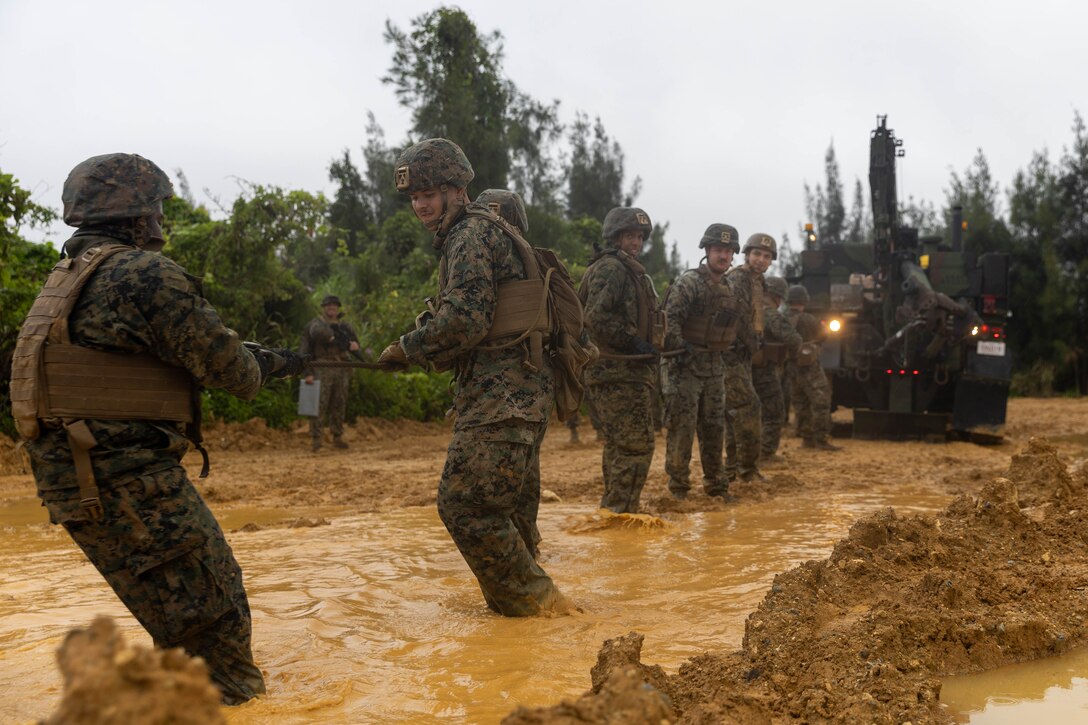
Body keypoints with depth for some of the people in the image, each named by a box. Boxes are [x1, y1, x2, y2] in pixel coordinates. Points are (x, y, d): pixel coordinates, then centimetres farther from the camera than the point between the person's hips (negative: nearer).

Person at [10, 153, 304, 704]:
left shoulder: (68, 276, 17)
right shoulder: (146, 273, -13)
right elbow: (224, 365, -11)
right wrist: (274, 363, 12)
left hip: (82, 481, 10)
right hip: (127, 485, -10)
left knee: (181, 620, 22)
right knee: (214, 623, -5)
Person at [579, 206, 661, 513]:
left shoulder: (630, 271, 23)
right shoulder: (610, 268, -11)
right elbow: (596, 317, -22)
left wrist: (646, 345, 15)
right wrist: (633, 342, -18)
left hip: (631, 372, 11)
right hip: (620, 374, -11)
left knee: (619, 446, 15)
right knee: (636, 444, -11)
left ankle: (612, 511, 22)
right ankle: (621, 512, -8)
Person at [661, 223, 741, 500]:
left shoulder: (732, 288, 13)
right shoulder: (689, 282, -10)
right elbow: (669, 319, -19)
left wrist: (725, 353, 17)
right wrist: (679, 351, -24)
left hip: (715, 368, 7)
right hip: (686, 366, -7)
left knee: (714, 427, 12)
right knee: (682, 427, -5)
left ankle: (715, 484, 22)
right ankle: (678, 485, 4)